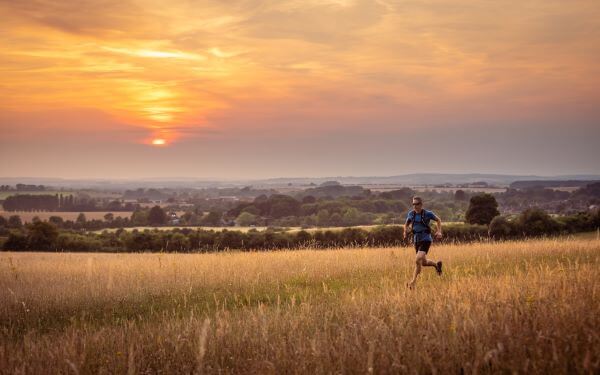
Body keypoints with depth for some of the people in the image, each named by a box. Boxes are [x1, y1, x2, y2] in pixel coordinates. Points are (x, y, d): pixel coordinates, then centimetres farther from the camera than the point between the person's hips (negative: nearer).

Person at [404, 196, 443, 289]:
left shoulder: (427, 213, -10)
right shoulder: (411, 213, 2)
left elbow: (438, 220, 6)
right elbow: (406, 224, 17)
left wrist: (439, 232, -6)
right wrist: (405, 231, -4)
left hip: (426, 240, -6)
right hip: (416, 240, 6)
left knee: (418, 260, -23)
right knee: (424, 262, 16)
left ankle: (413, 281, -18)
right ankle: (437, 264, 48)